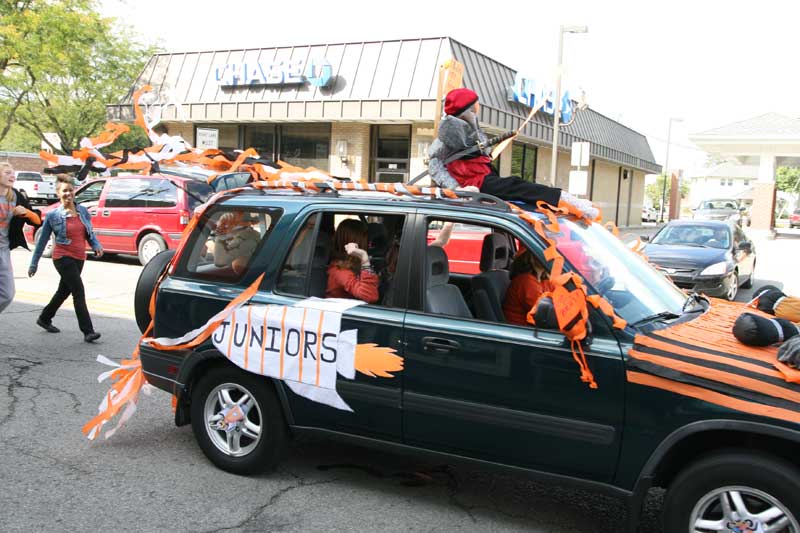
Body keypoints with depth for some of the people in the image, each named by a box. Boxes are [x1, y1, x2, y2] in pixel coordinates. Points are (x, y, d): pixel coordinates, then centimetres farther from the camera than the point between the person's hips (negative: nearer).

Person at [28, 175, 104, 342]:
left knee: (64, 291, 19)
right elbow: (42, 240, 0)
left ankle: (44, 319, 41)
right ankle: (88, 331, -12)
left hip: (79, 258, 6)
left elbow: (90, 233, 14)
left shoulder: (83, 211, 4)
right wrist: (34, 264, 3)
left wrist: (96, 245, -7)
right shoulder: (53, 215, -6)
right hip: (63, 257, -6)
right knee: (79, 292, -14)